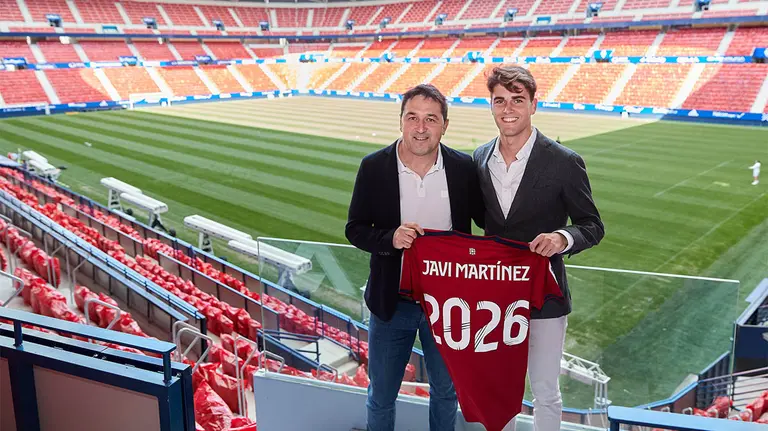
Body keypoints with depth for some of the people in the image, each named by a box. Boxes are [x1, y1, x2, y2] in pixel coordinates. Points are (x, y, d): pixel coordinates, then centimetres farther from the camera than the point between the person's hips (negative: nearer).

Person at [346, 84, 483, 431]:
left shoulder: (464, 168, -9)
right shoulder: (373, 167, -10)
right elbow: (355, 229, -4)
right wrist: (390, 239, -25)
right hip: (391, 301, 0)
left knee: (446, 391, 21)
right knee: (381, 396, 17)